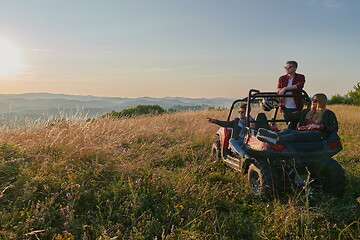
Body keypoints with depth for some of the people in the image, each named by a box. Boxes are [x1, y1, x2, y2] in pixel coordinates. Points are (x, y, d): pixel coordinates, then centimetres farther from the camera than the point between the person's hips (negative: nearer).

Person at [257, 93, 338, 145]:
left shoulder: (329, 114, 18)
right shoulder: (306, 112, 32)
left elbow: (334, 128, 6)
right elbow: (293, 117, 24)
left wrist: (320, 126, -7)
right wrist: (283, 107, 17)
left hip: (317, 134, -5)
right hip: (302, 132, 5)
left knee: (295, 134, -36)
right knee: (287, 130, -28)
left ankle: (276, 140, -63)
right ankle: (275, 135, -63)